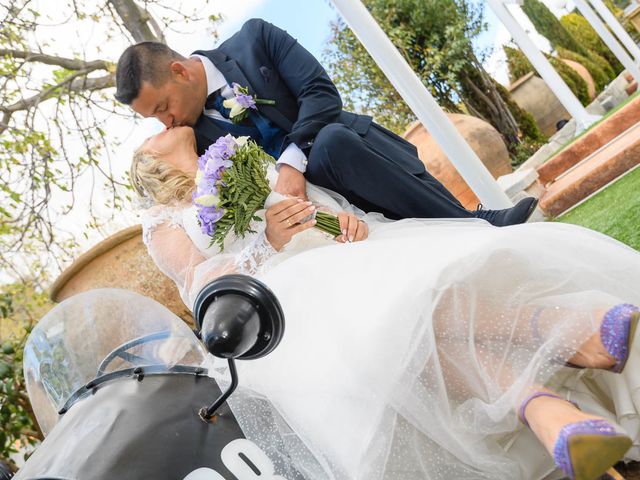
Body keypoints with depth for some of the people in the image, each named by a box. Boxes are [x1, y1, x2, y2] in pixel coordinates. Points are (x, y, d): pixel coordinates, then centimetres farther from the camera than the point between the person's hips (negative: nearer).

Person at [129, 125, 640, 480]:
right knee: (395, 308, -35)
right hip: (294, 291, -4)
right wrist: (268, 242, -15)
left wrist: (350, 214, -6)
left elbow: (330, 199, 18)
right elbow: (202, 288, 1)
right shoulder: (164, 222, 19)